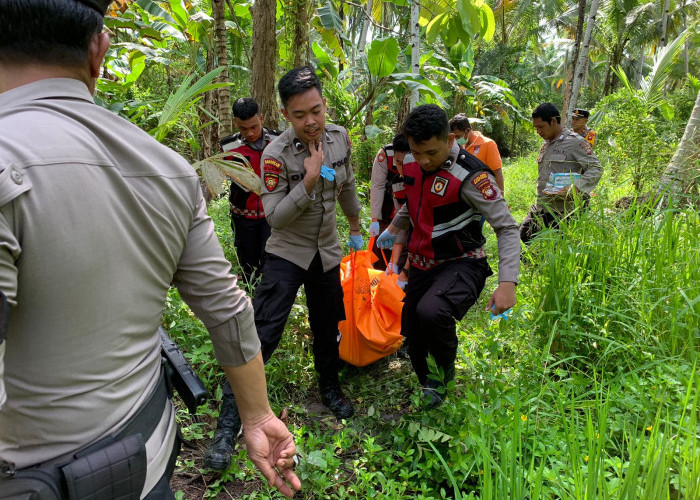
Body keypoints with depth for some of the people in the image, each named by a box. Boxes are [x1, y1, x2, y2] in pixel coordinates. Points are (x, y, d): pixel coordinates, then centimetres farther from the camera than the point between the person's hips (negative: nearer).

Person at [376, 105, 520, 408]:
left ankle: (447, 373, -3)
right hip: (422, 265, 7)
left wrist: (507, 283, -29)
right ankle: (430, 390, 39)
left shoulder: (470, 176, -21)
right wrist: (393, 229, 19)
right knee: (414, 341, 10)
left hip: (461, 264, -6)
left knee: (430, 312, -35)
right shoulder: (410, 164, 0)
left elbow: (507, 228, -20)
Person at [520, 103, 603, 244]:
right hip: (541, 207, 8)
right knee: (524, 235, 8)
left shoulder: (575, 142, -9)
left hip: (562, 211, -8)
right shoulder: (546, 145, 16)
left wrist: (575, 189, -26)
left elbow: (596, 168, -13)